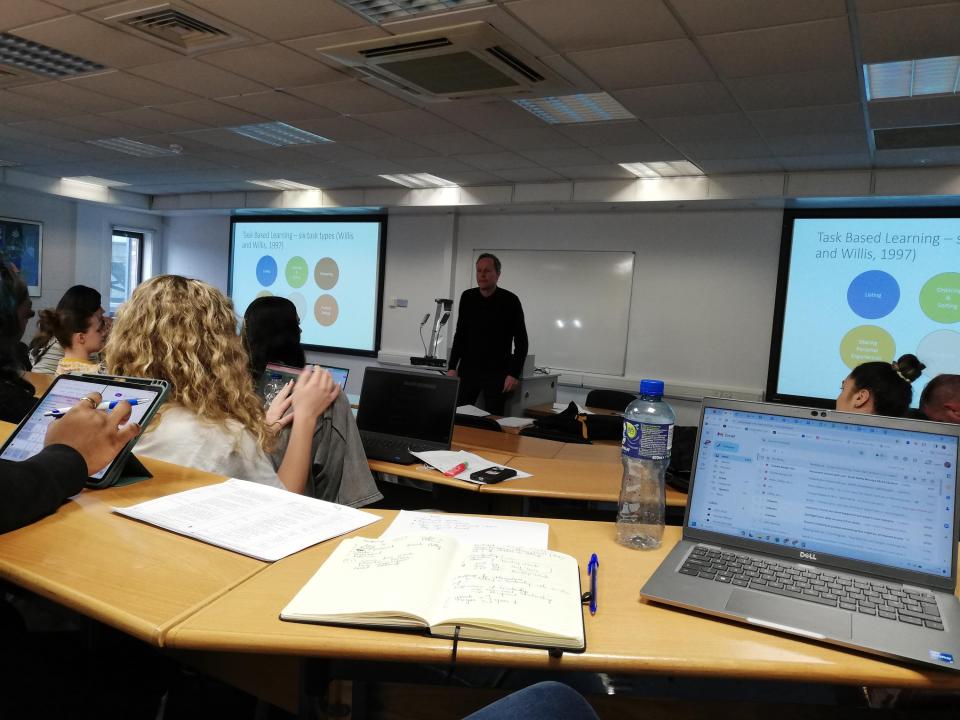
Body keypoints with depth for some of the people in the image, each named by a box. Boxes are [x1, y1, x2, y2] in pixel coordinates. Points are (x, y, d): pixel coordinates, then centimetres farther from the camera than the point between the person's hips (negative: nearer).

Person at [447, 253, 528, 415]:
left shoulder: (510, 301, -8)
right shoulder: (467, 298, 3)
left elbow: (521, 342, -6)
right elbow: (460, 335, 10)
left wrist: (514, 374, -14)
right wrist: (452, 367, 2)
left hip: (497, 373, -3)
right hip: (468, 369, 3)